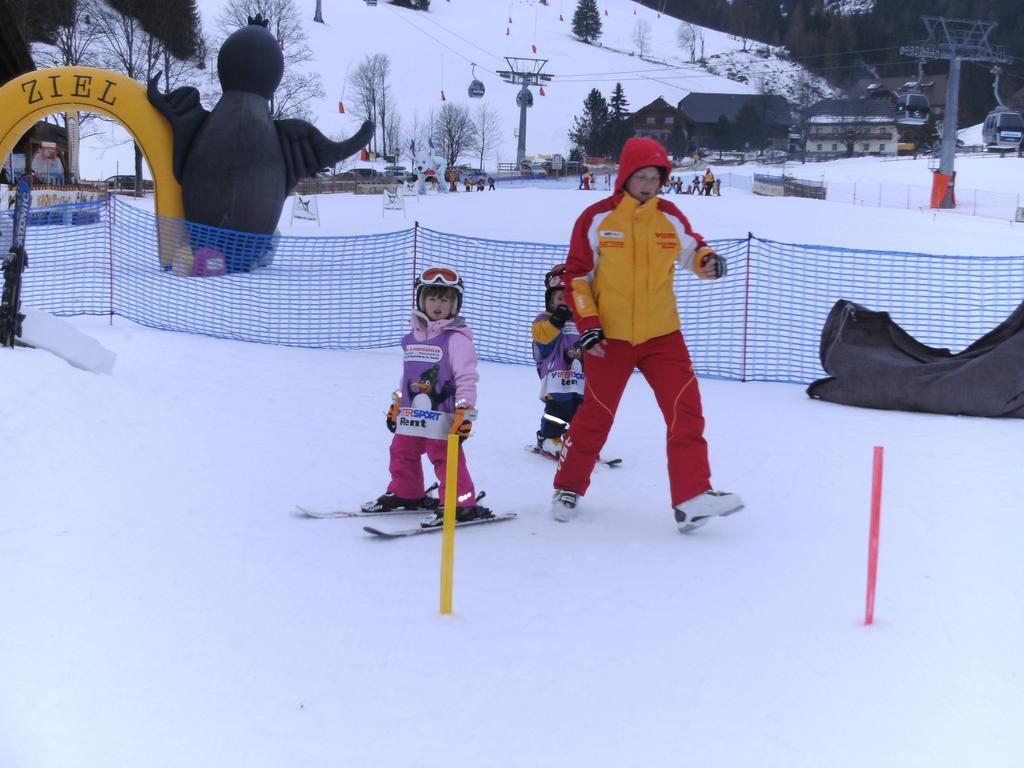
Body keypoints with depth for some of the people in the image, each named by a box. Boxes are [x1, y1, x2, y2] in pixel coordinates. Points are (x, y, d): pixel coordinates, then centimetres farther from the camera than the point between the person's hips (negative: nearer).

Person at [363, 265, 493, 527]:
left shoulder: (456, 338, -10)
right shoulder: (413, 337, 13)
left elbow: (466, 377, -13)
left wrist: (465, 413, -18)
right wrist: (396, 404, 24)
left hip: (441, 414, -8)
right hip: (411, 413, 8)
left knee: (445, 458, -8)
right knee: (402, 452, 17)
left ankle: (461, 505, -3)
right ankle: (405, 493, 35)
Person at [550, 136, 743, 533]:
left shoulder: (670, 217, 2)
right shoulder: (597, 219, -6)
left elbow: (691, 249, 20)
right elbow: (576, 275, -1)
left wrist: (709, 262, -4)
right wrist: (587, 324, -10)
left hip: (662, 335, 2)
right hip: (609, 337, -2)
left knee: (686, 410, -10)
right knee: (595, 415, 7)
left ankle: (692, 497, -10)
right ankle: (568, 488, 27)